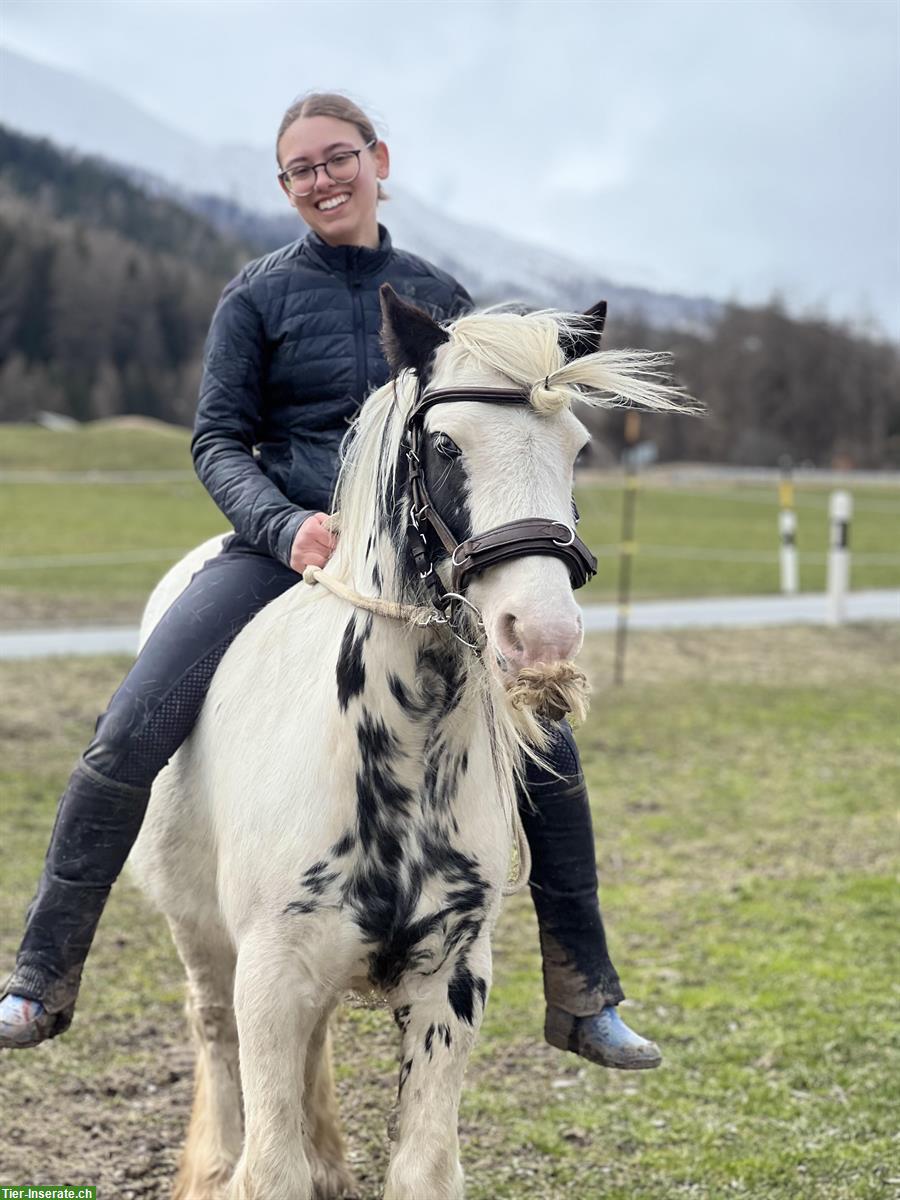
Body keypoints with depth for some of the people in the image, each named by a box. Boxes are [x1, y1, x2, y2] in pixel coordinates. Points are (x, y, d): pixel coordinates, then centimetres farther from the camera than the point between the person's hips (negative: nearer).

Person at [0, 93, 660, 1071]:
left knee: (549, 755, -9)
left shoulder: (438, 297, 8)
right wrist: (287, 526, -21)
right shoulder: (259, 295, 1)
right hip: (278, 550, -2)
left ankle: (584, 1001, 7)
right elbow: (217, 442, -2)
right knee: (126, 736, -19)